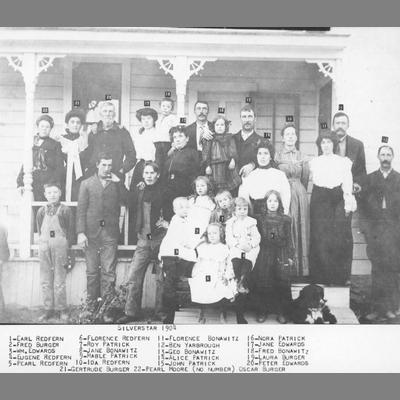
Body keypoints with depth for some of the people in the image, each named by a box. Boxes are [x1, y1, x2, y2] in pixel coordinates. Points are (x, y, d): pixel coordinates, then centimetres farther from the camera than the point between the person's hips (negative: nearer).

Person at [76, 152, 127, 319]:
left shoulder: (116, 184, 13)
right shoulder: (87, 184, 10)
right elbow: (81, 210, 3)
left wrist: (118, 183, -6)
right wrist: (80, 232, -6)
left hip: (110, 233, 0)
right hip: (91, 233, 0)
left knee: (108, 272, -4)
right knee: (92, 272, 5)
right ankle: (91, 306, 13)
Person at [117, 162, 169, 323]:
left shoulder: (165, 190, 1)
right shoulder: (138, 190, 12)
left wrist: (168, 222, -14)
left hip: (161, 239, -3)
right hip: (144, 240, 3)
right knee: (133, 277, -2)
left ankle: (162, 311, 15)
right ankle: (131, 313, 6)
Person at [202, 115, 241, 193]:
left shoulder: (229, 138, 14)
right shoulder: (209, 139, 7)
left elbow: (233, 151, 3)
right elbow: (206, 152, 2)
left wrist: (233, 159, -16)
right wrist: (207, 165, -7)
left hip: (228, 167, 2)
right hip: (214, 168, -2)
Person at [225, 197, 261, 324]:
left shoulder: (252, 222, 15)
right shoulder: (230, 223, 13)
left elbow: (257, 237, 7)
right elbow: (229, 238, 2)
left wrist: (250, 245, -13)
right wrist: (240, 244, -13)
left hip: (250, 250, 3)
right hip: (235, 249, -3)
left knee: (247, 265, -29)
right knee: (236, 264, -27)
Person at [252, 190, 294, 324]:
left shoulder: (285, 220, 4)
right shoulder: (260, 218, 6)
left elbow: (289, 239, 6)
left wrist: (290, 256, 2)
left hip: (281, 255, 0)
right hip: (264, 255, 1)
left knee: (282, 284, -3)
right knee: (262, 283, -1)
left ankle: (282, 312, 6)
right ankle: (262, 311, 10)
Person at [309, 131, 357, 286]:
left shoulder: (343, 161, 10)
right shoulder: (314, 162, 16)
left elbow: (347, 183, 3)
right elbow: (312, 181, 12)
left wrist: (348, 203, -7)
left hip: (338, 201, -1)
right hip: (319, 202, 1)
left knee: (340, 238, -7)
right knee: (320, 237, -5)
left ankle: (339, 277, 1)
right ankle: (321, 277, 2)